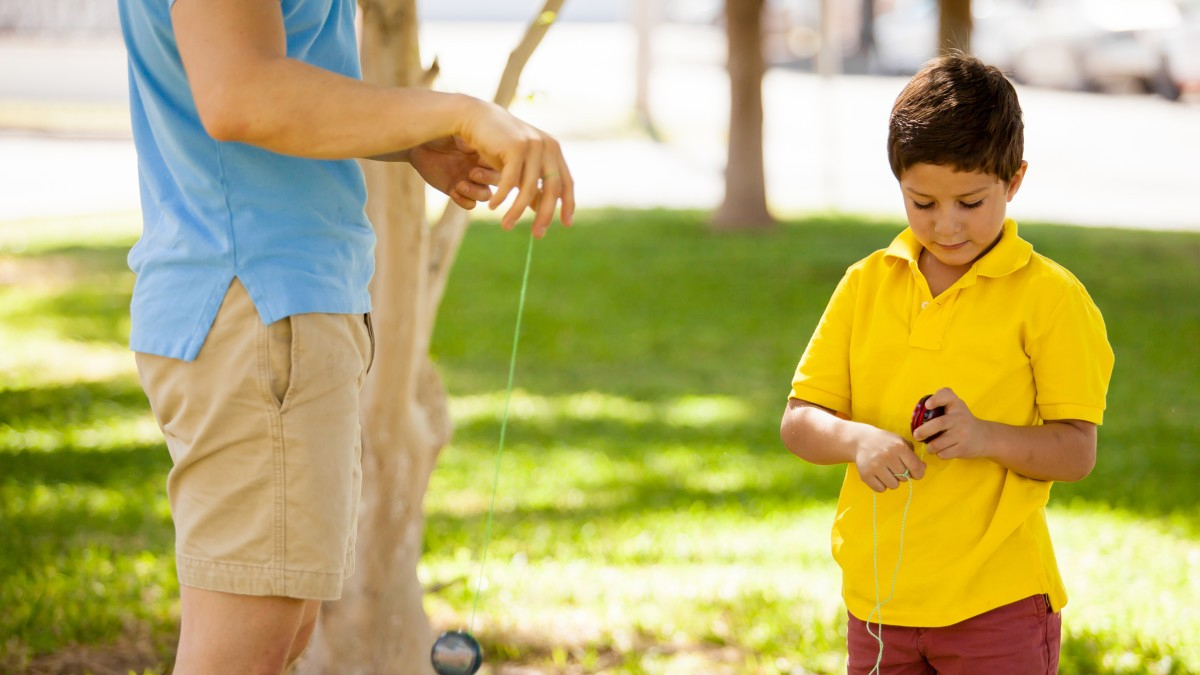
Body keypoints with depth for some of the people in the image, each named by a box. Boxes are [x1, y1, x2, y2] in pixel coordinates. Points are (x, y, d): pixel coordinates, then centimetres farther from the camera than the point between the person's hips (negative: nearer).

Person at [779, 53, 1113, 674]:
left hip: (997, 600, -4)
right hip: (877, 595, 4)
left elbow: (1077, 451, -6)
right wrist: (857, 439, -17)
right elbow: (797, 424, 4)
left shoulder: (1049, 296, -5)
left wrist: (985, 437, -24)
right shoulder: (867, 284, 6)